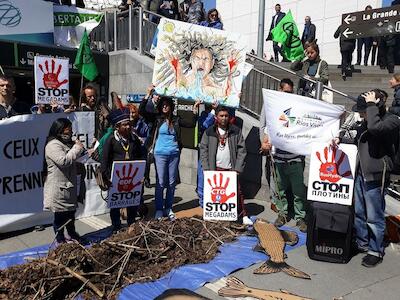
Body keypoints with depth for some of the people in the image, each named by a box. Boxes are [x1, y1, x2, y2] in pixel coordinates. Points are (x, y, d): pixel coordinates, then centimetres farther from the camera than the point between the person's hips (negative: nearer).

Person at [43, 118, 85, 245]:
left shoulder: (67, 143, 15)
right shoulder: (53, 145, -17)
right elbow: (63, 161, -28)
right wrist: (77, 148, -20)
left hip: (69, 185, 10)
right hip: (58, 188, -10)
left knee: (71, 211, 21)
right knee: (60, 215, 3)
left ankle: (72, 235, 36)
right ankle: (60, 239, 16)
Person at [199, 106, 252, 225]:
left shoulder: (236, 131, 3)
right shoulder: (209, 132, 4)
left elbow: (241, 150, 2)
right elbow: (203, 150, 2)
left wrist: (237, 168, -6)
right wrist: (207, 169, -6)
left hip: (231, 169, 0)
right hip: (214, 169, 0)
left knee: (237, 192, 1)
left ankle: (243, 216, 13)